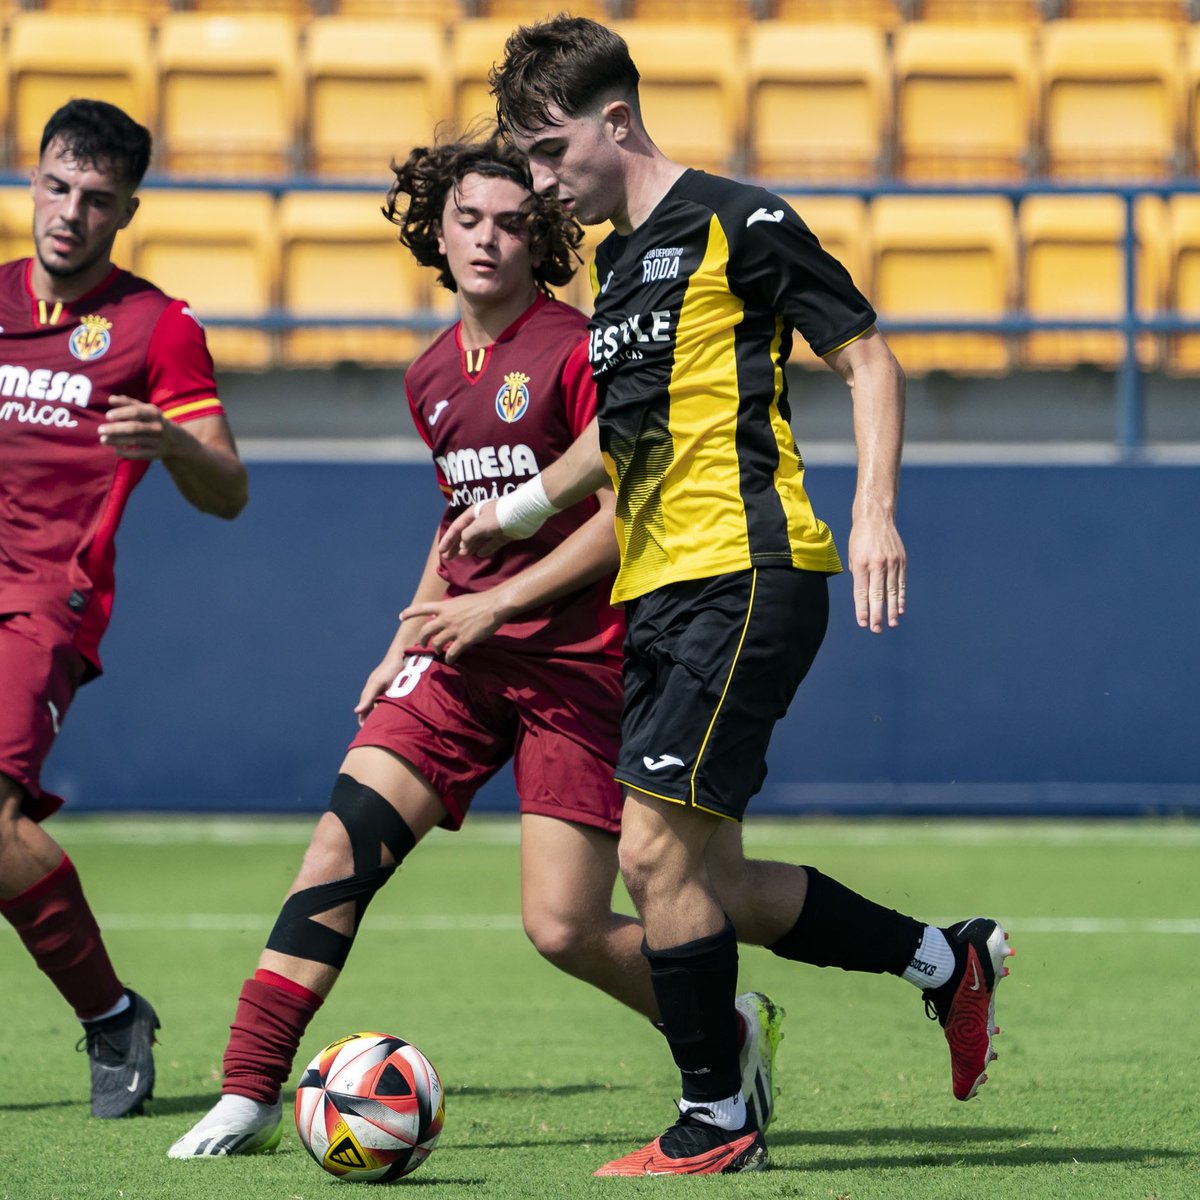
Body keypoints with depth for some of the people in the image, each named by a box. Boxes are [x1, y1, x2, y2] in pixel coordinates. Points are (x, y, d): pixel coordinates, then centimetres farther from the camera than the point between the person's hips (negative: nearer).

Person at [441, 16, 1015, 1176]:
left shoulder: (735, 223, -6)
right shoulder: (614, 256, 19)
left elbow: (867, 357, -6)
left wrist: (873, 511, -17)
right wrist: (521, 506, 28)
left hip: (744, 573, -9)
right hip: (655, 595, 9)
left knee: (655, 848, -14)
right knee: (696, 879, 7)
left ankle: (717, 1121, -2)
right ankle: (947, 960, 23)